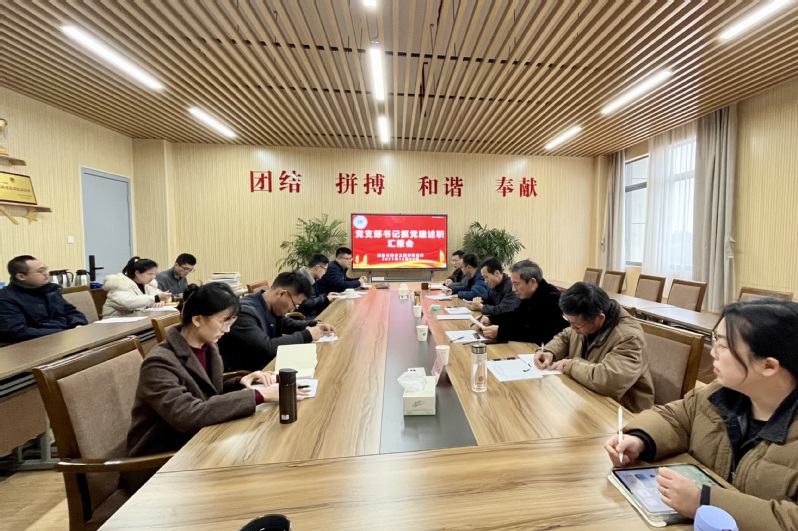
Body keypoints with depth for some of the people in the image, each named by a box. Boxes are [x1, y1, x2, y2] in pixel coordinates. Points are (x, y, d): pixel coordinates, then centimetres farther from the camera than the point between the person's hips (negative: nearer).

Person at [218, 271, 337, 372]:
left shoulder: (273, 307, -1)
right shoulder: (245, 312, -25)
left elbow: (288, 323, 18)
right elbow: (267, 348, -33)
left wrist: (315, 325, 1)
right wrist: (307, 335, -22)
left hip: (264, 368, 8)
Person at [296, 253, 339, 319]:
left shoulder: (312, 278, 10)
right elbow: (303, 304, -27)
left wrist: (326, 296, 5)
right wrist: (325, 298, -17)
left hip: (314, 314, 9)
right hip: (305, 318, -9)